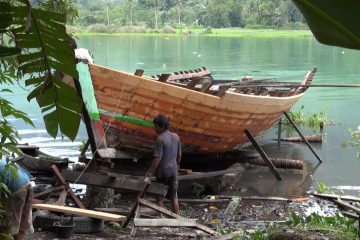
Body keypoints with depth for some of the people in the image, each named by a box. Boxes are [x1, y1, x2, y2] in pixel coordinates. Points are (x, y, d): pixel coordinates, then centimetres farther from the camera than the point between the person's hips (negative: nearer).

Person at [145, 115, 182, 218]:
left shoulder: (160, 139, -17)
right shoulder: (176, 137, 2)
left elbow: (158, 158, -20)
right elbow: (179, 155, 11)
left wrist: (149, 172, -16)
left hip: (162, 171, -5)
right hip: (173, 170, 6)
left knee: (159, 197, 7)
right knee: (174, 197, 12)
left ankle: (160, 217, 6)